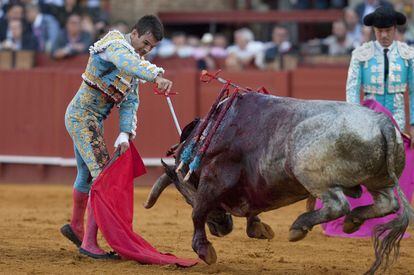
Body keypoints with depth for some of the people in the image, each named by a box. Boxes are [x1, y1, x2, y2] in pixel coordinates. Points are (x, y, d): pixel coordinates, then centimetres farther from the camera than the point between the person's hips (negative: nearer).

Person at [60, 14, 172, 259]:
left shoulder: (135, 64, 12)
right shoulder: (116, 45, -17)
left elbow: (130, 103, 8)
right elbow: (128, 62, -42)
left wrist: (125, 135, -7)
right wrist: (157, 76, -59)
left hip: (92, 120, 10)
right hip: (82, 117, -10)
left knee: (88, 174, 25)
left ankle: (76, 227, 45)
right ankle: (89, 243, -17)